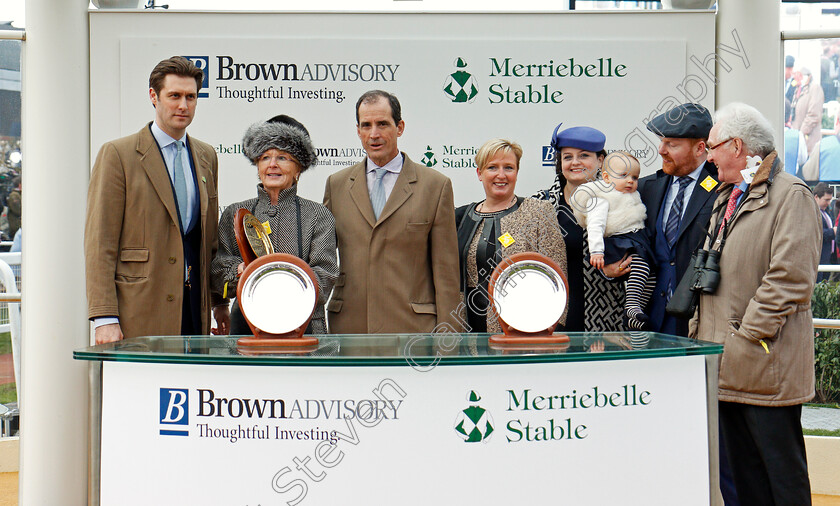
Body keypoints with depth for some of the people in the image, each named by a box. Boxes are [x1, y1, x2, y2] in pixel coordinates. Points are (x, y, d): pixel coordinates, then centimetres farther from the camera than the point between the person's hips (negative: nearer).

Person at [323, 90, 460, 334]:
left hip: (412, 326, -2)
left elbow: (446, 269, 1)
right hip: (349, 325, 2)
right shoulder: (336, 184, 12)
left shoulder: (436, 185, 3)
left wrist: (447, 333, -3)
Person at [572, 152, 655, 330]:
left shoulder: (633, 197, 20)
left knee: (650, 276, 1)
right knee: (639, 262, -31)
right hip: (617, 243, -9)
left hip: (639, 241, 9)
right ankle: (631, 305, -34)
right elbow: (595, 226, -18)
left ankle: (632, 317, 2)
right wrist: (596, 250, -29)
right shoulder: (601, 200, -8)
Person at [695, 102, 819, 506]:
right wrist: (701, 330, 15)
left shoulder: (790, 194, -10)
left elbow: (790, 278, -18)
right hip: (728, 365, 9)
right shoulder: (726, 196, 18)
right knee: (741, 470, 15)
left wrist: (746, 336, -17)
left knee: (781, 473, 1)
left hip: (766, 366, -8)